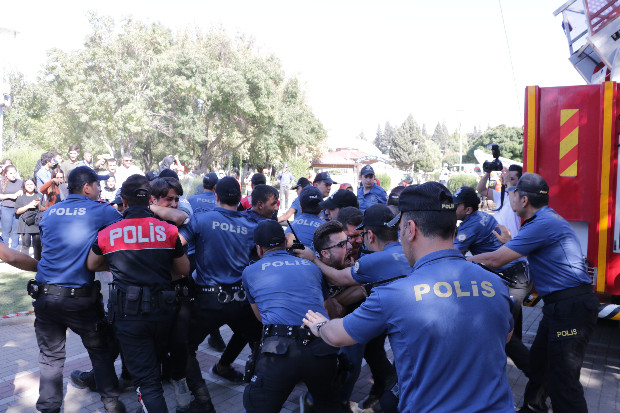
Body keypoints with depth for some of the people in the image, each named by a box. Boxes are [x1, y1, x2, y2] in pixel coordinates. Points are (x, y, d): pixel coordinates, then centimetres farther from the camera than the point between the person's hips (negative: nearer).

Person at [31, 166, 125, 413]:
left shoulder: (49, 213, 10)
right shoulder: (102, 211, -4)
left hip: (44, 295, 4)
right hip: (80, 297, -4)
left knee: (50, 356, 15)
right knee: (100, 351, 14)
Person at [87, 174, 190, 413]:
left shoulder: (107, 234, -3)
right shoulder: (168, 230, -2)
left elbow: (92, 266, 15)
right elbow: (184, 270, 7)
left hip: (128, 312, -2)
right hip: (164, 310, 2)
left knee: (146, 379, 6)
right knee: (155, 362, 28)